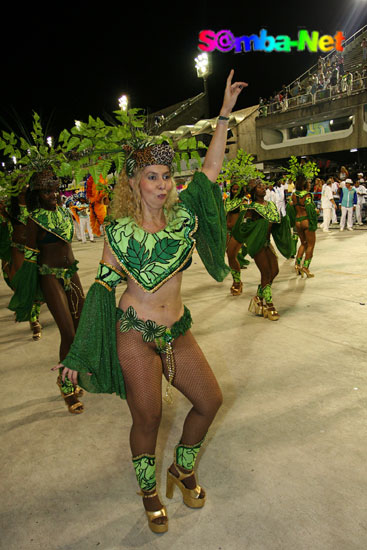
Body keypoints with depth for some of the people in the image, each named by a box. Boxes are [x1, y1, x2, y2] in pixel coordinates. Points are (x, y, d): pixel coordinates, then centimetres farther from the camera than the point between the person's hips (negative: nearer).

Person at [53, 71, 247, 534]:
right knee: (147, 417, 6)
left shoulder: (182, 215, 0)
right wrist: (79, 353, -4)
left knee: (210, 400, 10)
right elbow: (103, 286, -4)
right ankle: (149, 491, 36)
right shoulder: (118, 232, -9)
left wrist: (224, 114, 0)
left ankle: (182, 468, 38)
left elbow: (211, 169, 3)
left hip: (177, 330, 5)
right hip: (135, 332, -4)